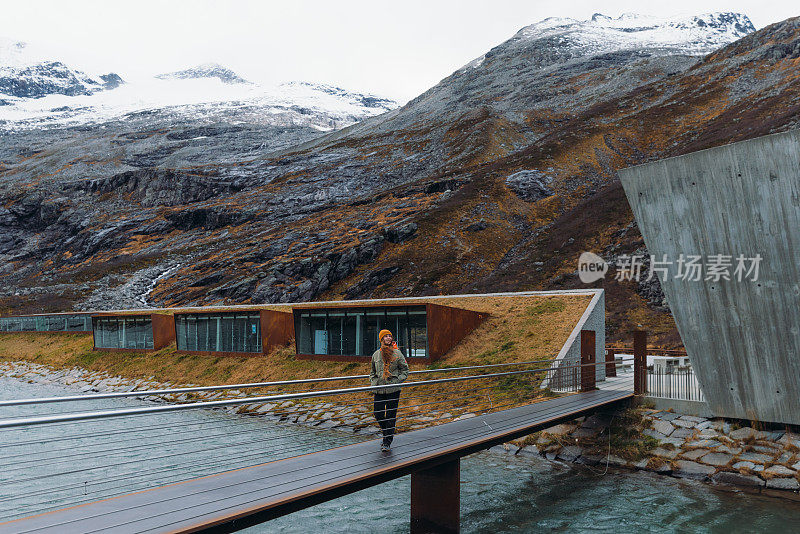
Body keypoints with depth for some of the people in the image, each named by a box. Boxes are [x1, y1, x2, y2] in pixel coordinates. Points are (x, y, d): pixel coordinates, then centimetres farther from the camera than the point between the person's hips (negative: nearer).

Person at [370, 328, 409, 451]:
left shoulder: (397, 353, -1)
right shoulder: (376, 354, 7)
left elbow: (405, 369, 6)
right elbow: (372, 371, 20)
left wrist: (398, 380, -6)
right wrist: (373, 382, 6)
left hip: (393, 390, -3)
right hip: (379, 390, 3)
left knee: (390, 416, -1)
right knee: (378, 415, 4)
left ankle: (387, 442, 9)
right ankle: (387, 434, 31)